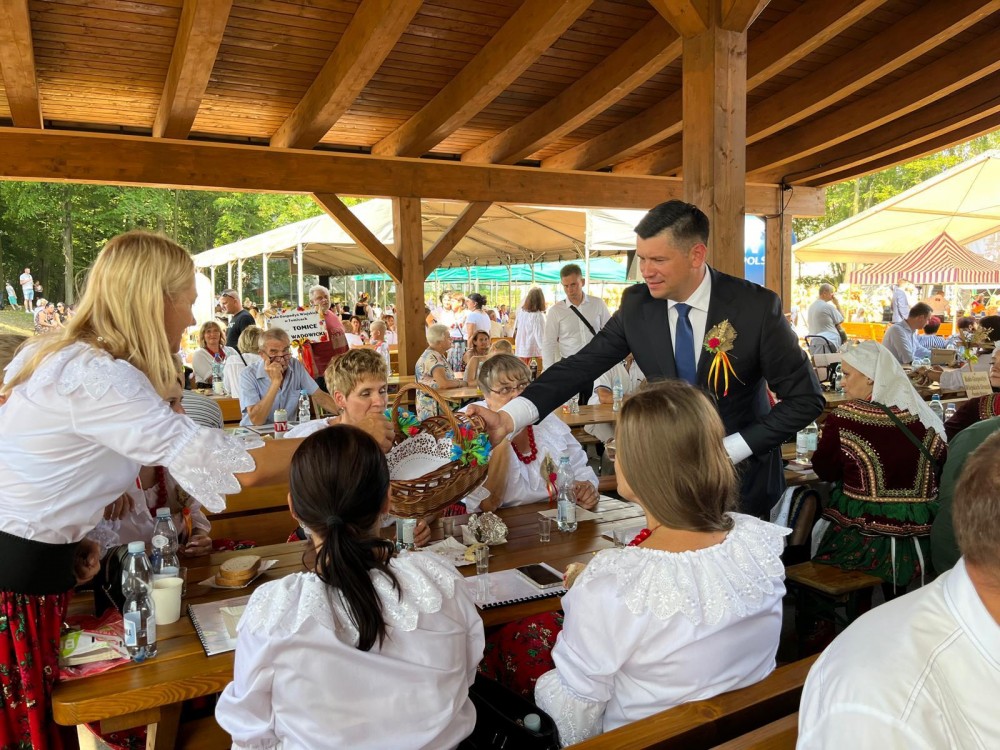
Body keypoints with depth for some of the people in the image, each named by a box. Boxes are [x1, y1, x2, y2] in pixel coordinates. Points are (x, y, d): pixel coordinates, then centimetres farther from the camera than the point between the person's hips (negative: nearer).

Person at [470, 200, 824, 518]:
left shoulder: (756, 306, -19)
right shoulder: (636, 304, -9)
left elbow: (806, 398, -13)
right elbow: (581, 365, -11)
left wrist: (728, 450, -20)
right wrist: (508, 417, -26)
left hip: (742, 477, -2)